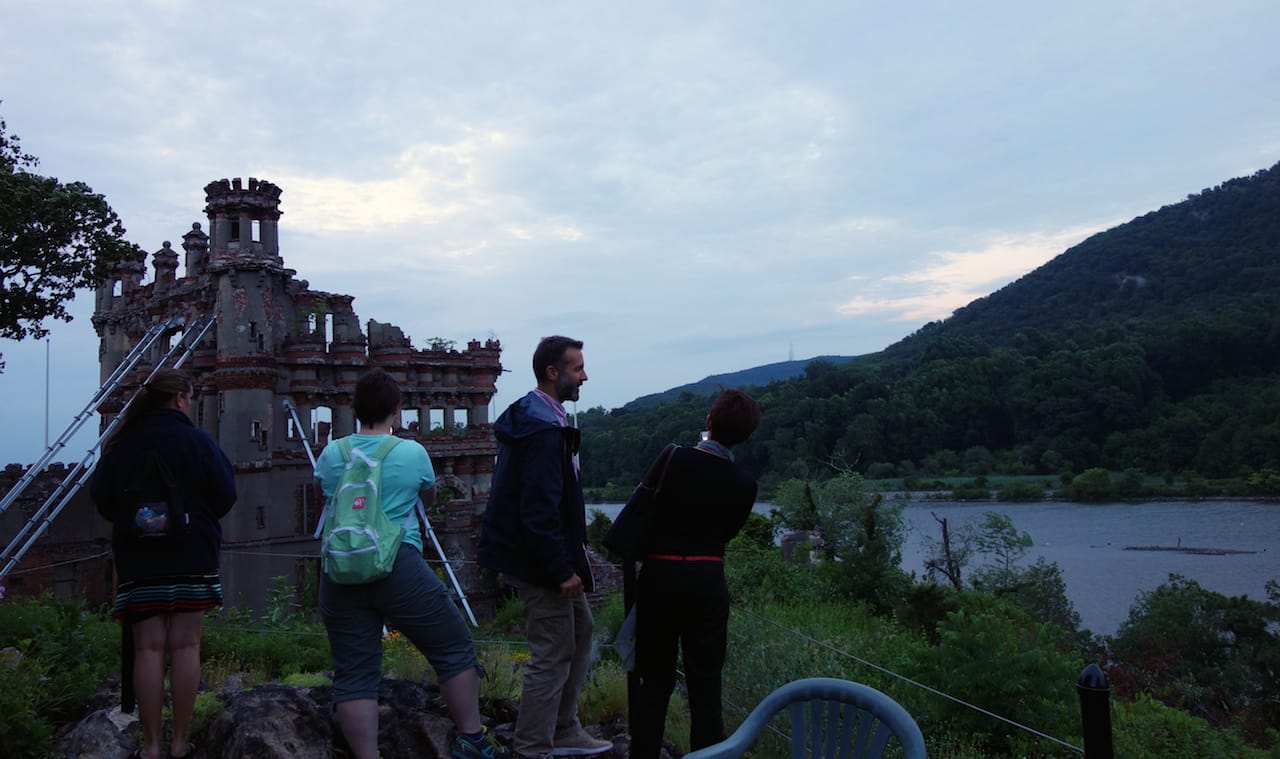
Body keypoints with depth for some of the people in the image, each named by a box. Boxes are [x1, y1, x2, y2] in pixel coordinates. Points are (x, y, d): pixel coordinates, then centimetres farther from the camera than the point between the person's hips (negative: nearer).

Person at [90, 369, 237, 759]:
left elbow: (101, 498, 3)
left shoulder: (122, 445, -1)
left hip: (137, 558, 2)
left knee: (147, 648, 3)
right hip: (191, 555, -2)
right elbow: (225, 496, -7)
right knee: (185, 645, 3)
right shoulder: (198, 441, -9)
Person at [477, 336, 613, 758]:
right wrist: (563, 569, -23)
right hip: (539, 560, -11)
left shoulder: (531, 416, 11)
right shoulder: (544, 431, -22)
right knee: (552, 655, -1)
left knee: (580, 631, 20)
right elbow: (540, 510, -27)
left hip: (539, 554, 11)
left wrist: (568, 561, 19)